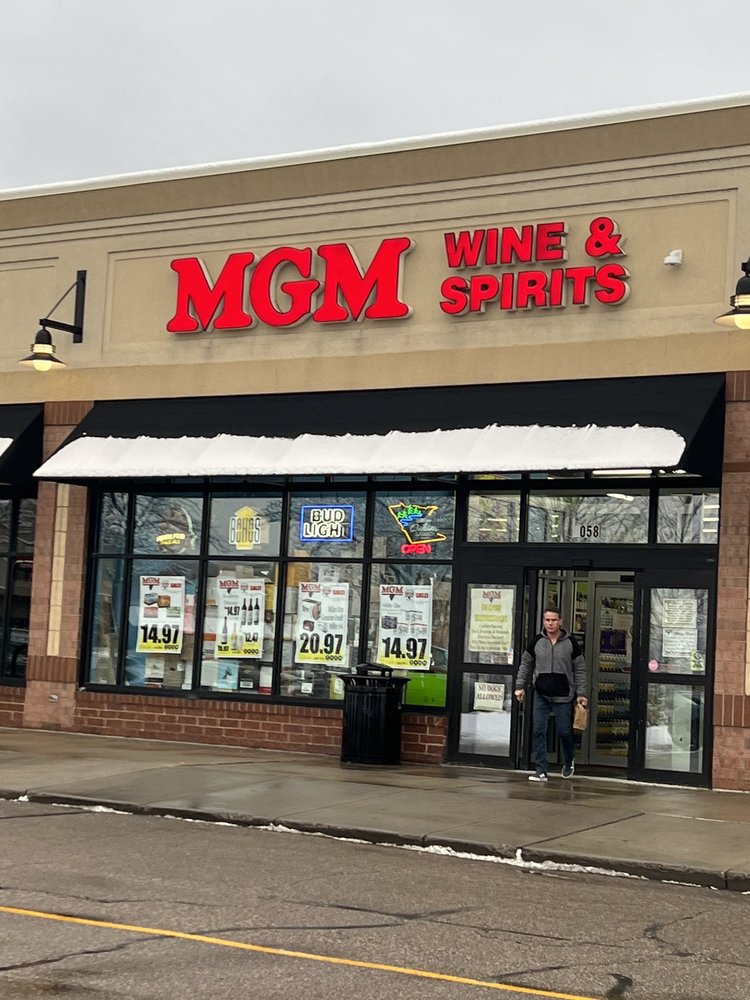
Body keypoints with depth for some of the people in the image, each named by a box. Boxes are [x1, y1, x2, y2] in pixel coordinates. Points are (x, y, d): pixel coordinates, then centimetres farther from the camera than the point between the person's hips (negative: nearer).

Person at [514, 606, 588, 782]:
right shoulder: (536, 641, 2)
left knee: (564, 732, 6)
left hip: (563, 696, -2)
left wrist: (581, 693, -1)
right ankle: (542, 771, 2)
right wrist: (520, 686, 7)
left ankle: (568, 763, 33)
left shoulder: (570, 642, -2)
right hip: (541, 695, 2)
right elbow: (525, 664, 12)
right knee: (539, 732, -3)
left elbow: (579, 669, 2)